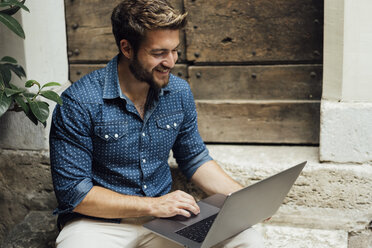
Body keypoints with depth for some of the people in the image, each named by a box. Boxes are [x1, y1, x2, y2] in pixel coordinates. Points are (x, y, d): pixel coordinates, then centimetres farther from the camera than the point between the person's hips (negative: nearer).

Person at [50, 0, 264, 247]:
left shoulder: (180, 92, 1)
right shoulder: (78, 103, -16)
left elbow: (194, 158, 13)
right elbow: (73, 191, -15)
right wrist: (153, 205, -20)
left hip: (163, 216, 4)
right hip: (99, 221, -4)